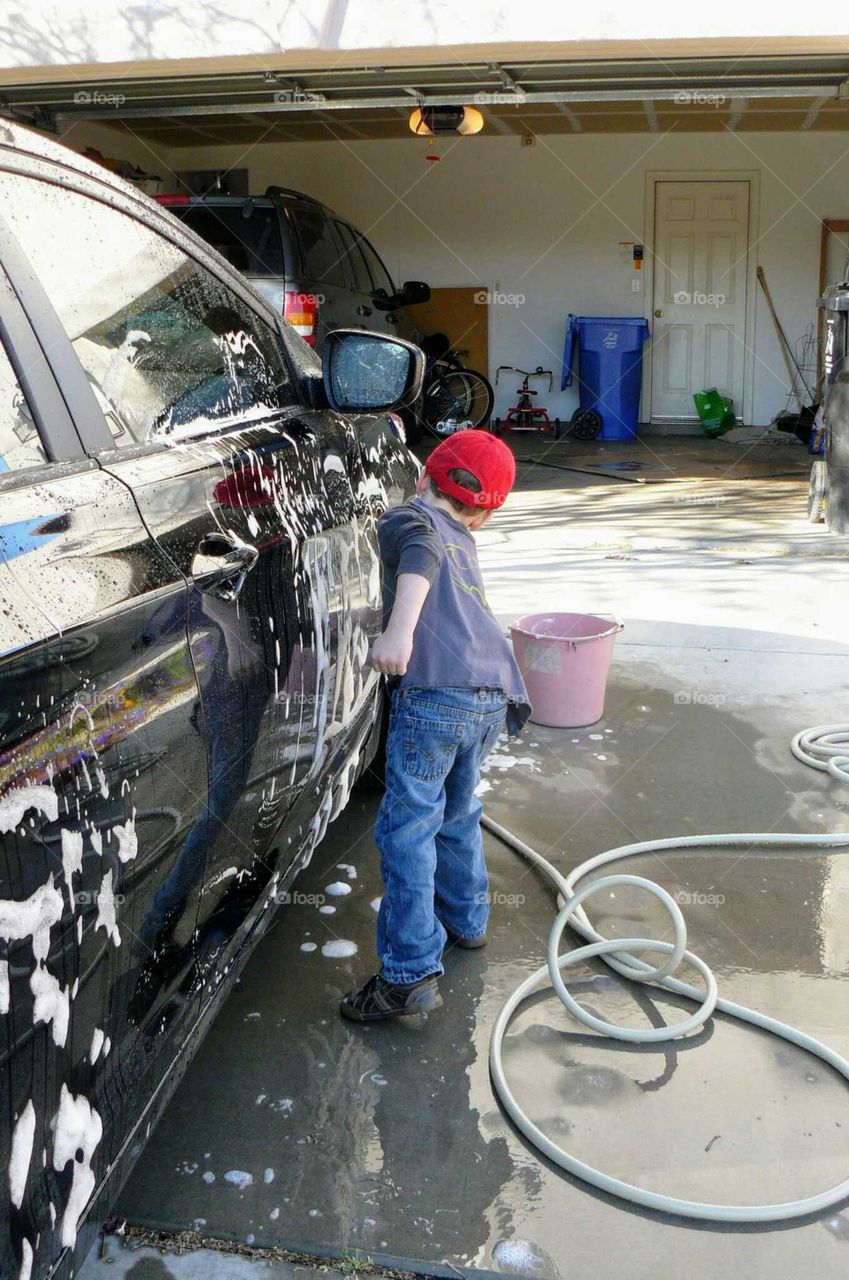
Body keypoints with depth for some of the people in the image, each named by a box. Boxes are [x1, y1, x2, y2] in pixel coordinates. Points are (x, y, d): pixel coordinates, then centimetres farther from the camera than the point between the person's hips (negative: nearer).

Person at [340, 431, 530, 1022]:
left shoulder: (406, 517, 10)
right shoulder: (465, 542, 28)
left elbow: (420, 555, -14)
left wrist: (399, 631, -29)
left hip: (436, 692, -7)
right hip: (494, 698, 7)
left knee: (408, 828, -4)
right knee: (458, 813, 26)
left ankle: (412, 974, -5)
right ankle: (466, 920, 42)